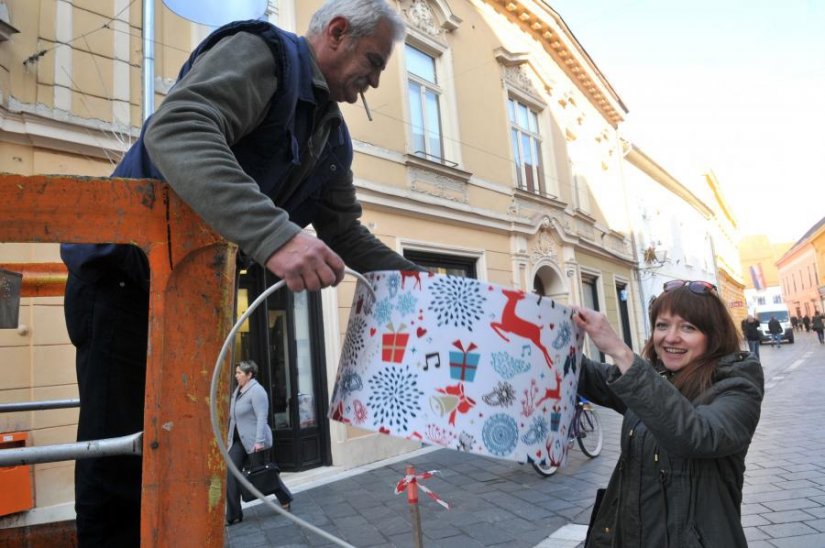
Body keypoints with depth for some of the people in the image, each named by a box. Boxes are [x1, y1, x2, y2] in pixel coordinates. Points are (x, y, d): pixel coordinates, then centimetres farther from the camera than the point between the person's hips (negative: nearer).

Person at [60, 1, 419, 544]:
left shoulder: (333, 138, 11)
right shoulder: (258, 52, -15)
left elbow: (345, 232, 12)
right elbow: (176, 130, -33)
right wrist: (274, 235, -46)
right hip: (128, 276, -7)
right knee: (123, 459, -2)